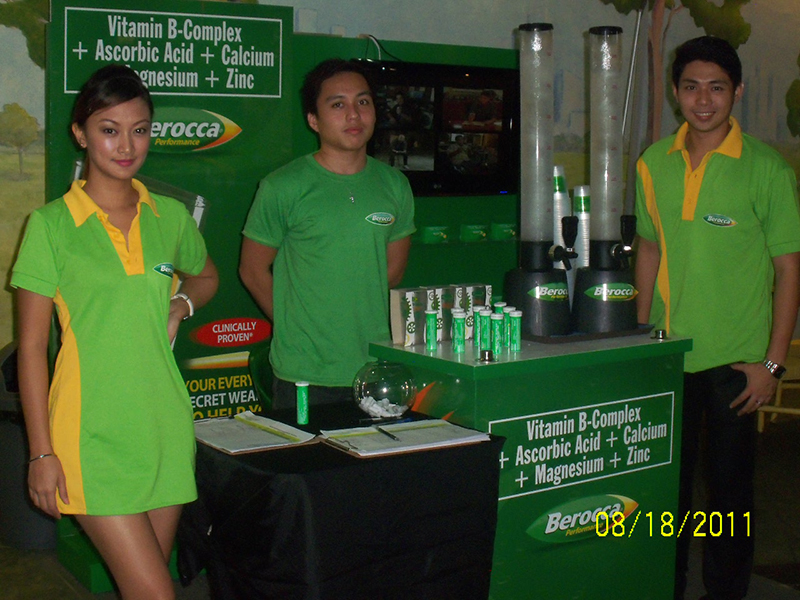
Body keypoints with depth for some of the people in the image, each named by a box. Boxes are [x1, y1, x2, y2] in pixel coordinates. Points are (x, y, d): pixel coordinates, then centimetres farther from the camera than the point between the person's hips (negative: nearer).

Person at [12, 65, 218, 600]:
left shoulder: (170, 216, 7)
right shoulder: (52, 224, -4)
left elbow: (206, 276, 28)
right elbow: (32, 346, -3)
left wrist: (179, 306, 5)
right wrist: (41, 452, -7)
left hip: (165, 425, 4)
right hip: (93, 431, -4)